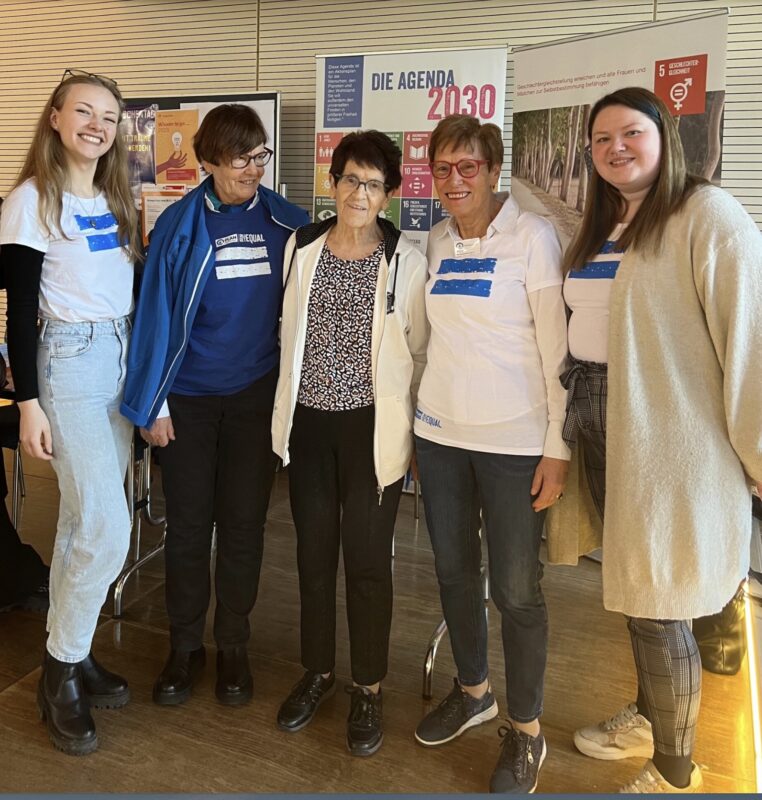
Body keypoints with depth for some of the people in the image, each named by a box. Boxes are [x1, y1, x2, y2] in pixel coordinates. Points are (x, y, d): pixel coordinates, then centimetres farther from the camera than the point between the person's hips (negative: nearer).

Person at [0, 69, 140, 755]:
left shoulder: (116, 198, 13)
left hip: (124, 357, 7)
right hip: (69, 362, -6)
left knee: (84, 522, 12)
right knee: (108, 529, -9)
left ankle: (69, 656, 25)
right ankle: (64, 670, 12)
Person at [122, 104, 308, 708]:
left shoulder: (286, 222, 1)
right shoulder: (180, 226, -5)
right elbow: (157, 314, -4)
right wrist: (153, 404, -5)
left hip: (256, 393, 1)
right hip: (190, 396, -1)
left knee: (243, 523, 8)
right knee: (188, 524, 7)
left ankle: (234, 646, 25)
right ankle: (185, 646, 25)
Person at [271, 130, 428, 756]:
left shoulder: (406, 260, -7)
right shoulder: (302, 246, 4)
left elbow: (419, 351, -2)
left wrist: (406, 430, -1)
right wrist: (288, 412, 15)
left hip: (371, 424, -3)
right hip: (309, 421, 4)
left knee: (368, 559, 4)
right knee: (313, 553, 14)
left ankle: (369, 688, 25)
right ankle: (318, 670, 35)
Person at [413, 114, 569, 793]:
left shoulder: (533, 236, -7)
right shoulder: (436, 241, 9)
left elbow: (557, 348, -9)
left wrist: (558, 449, -12)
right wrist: (416, 423, 14)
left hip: (515, 440, -5)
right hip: (440, 432, 6)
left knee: (515, 590, 2)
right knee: (454, 571, 15)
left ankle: (526, 731, 24)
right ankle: (473, 691, 39)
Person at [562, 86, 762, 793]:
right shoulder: (600, 228, 16)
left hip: (668, 431, -7)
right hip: (599, 421, 7)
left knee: (658, 601, 3)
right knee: (629, 582, 18)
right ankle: (647, 718, 41)